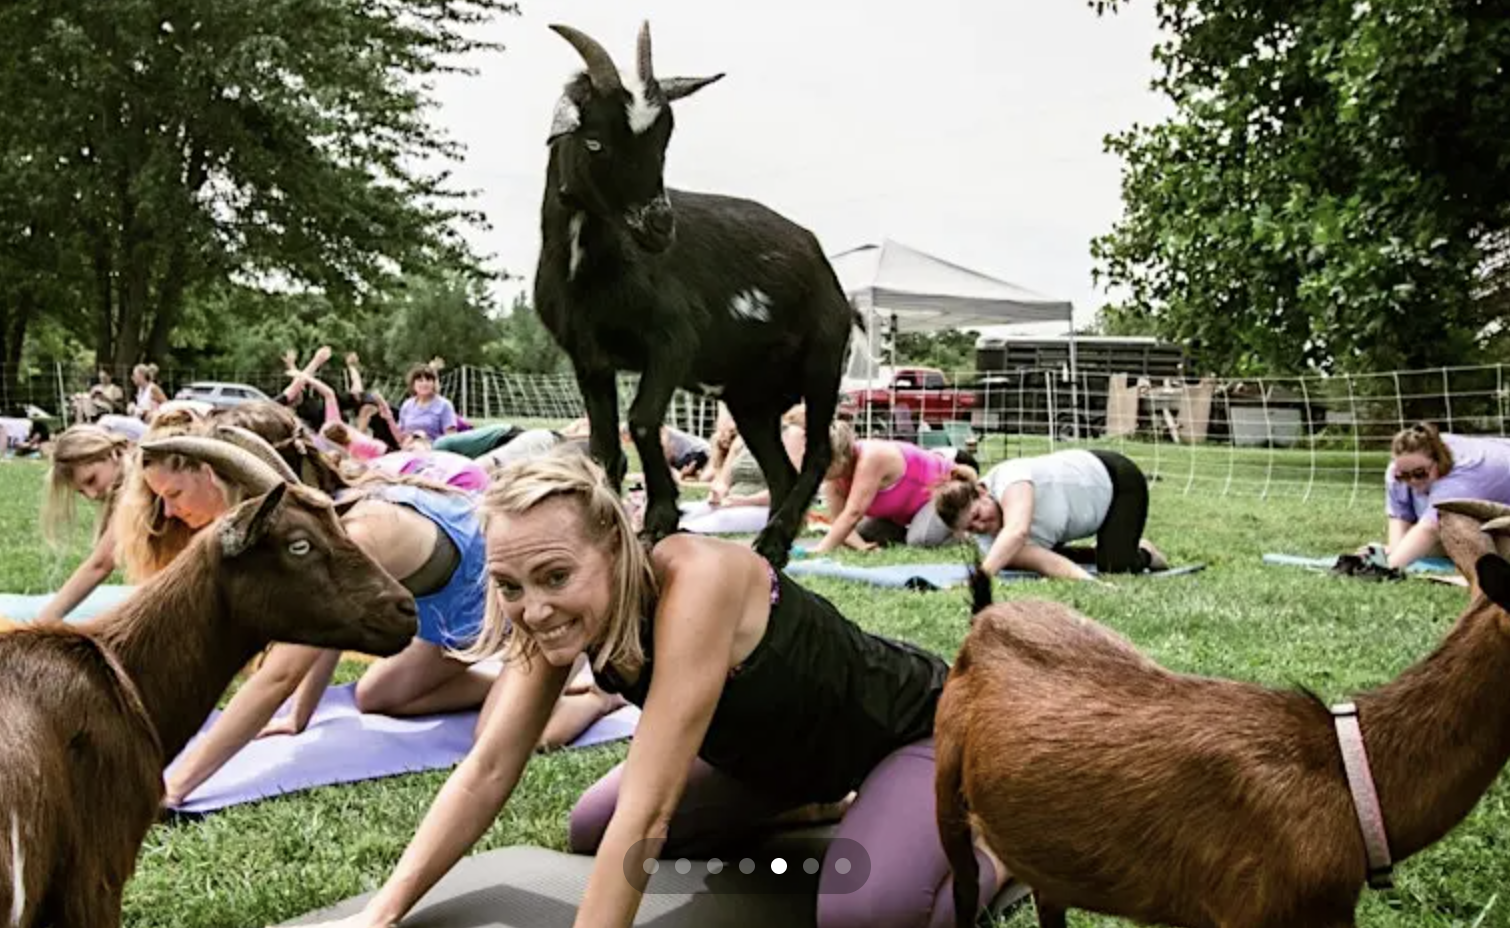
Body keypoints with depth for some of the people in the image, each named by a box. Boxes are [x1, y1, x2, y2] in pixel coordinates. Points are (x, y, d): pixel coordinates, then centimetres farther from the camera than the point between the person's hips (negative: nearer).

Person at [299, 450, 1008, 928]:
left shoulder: (693, 581, -40)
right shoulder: (559, 612, -17)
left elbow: (646, 816, -41)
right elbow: (488, 770, -13)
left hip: (917, 731, -7)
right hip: (782, 746, 7)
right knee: (591, 831, 6)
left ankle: (994, 847, 1)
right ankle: (812, 807, 21)